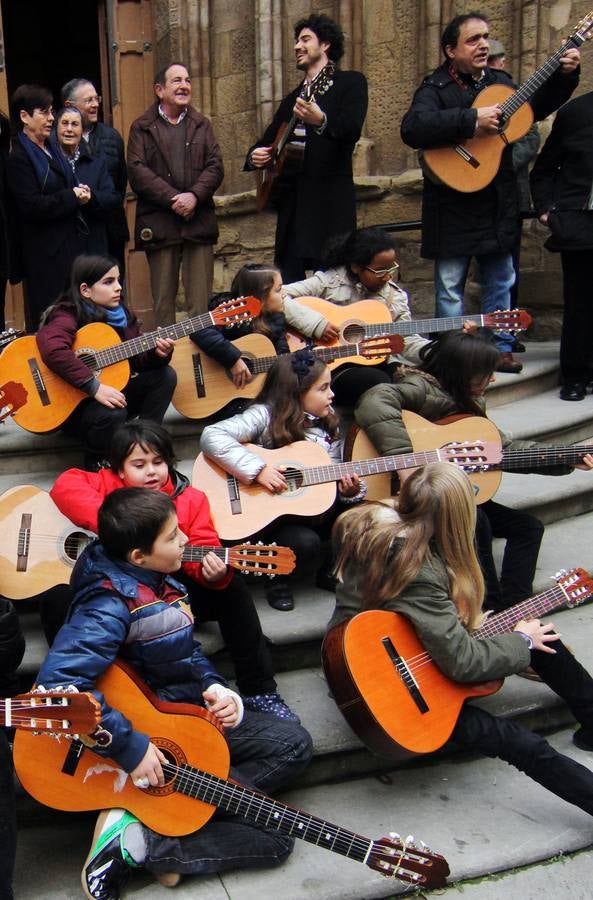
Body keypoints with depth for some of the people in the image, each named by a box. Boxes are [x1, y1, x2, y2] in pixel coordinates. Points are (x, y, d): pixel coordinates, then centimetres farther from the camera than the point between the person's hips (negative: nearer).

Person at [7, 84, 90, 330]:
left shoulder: (50, 149, 14)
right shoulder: (18, 157, -12)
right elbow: (31, 206, -20)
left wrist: (80, 193, 5)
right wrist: (72, 197, -13)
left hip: (69, 242, 8)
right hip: (45, 251, -8)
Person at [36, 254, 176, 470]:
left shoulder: (121, 313, 4)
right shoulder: (68, 316, -17)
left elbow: (139, 361, 5)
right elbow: (53, 351, -38)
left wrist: (158, 354, -17)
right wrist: (95, 387, -39)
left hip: (111, 392, 7)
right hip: (71, 405, -7)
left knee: (165, 375, -4)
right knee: (113, 413, -35)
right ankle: (96, 464, -3)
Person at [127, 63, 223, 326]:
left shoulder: (202, 125, 16)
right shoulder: (142, 128, 7)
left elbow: (215, 166, 5)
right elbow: (137, 171, -5)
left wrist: (194, 196, -12)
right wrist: (173, 198, -14)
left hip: (199, 222, 2)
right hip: (159, 224, -2)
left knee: (201, 304, 1)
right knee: (163, 302, 3)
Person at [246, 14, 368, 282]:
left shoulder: (351, 82, 4)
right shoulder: (292, 98, 24)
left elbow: (352, 129, -13)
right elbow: (268, 140, 28)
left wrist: (321, 120, -32)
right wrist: (255, 155, 4)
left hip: (331, 202, -6)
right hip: (293, 202, 6)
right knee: (287, 283, 2)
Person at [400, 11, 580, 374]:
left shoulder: (500, 81, 11)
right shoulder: (436, 88, -9)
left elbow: (538, 106, 25)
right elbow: (412, 128, -28)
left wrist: (564, 75, 9)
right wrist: (471, 120, -31)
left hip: (498, 202, 6)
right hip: (453, 205, -6)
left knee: (501, 280, 13)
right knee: (450, 285, 3)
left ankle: (500, 348, 26)